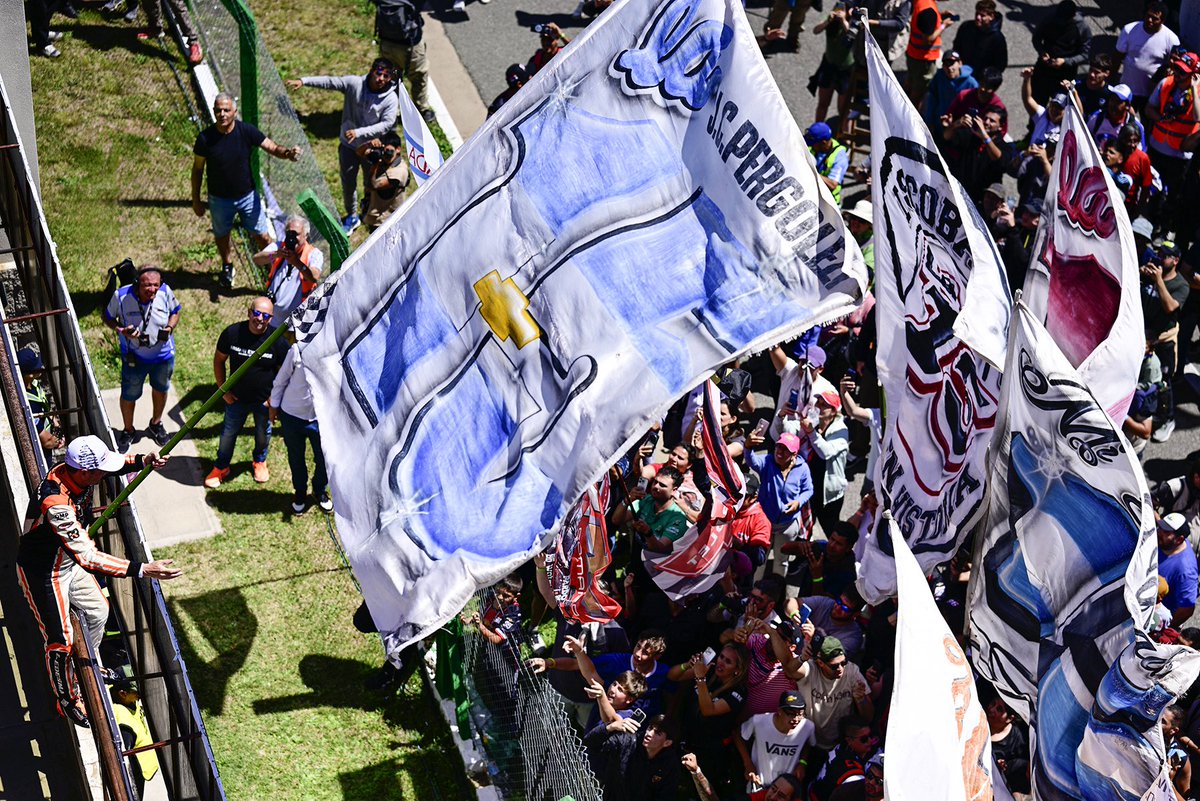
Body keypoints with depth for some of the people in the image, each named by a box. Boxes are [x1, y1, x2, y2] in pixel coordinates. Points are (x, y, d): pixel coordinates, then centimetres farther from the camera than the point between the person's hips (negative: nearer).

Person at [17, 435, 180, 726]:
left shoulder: (73, 470, -17)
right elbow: (88, 558, -46)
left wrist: (143, 460, -17)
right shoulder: (56, 502, -42)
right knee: (60, 641, 6)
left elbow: (115, 464, 5)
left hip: (68, 561, 8)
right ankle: (67, 700, 30)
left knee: (98, 611, 22)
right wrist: (142, 570, -50)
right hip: (43, 575, -8)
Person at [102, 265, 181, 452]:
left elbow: (174, 312, -1)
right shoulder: (121, 296, -27)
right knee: (129, 395, 14)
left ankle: (156, 424, 55)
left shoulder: (165, 292, -22)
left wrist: (170, 327, -21)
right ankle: (128, 431, 44)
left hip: (163, 354, 2)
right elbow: (107, 317, -10)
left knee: (161, 389, 26)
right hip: (134, 358, -2)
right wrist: (120, 330, -29)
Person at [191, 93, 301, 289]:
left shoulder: (246, 131, -17)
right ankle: (227, 267, 50)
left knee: (263, 237, 5)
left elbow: (272, 148, -15)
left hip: (248, 196, 0)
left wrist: (287, 153, -39)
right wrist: (196, 200, 0)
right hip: (219, 200, 0)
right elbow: (197, 169, -5)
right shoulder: (205, 138, -18)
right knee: (222, 236, 22)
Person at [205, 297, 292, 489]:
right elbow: (219, 360, -2)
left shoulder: (278, 341, -20)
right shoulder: (232, 333, -17)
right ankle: (221, 467, 38)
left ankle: (260, 461, 52)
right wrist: (224, 390, -5)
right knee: (228, 433, 15)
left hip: (264, 400, 0)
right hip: (237, 398, 0)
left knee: (263, 434, 23)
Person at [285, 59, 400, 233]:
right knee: (348, 181, 13)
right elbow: (329, 82, -16)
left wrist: (359, 132, -32)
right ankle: (352, 216, 34)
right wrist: (304, 81, -27)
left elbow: (387, 124, -24)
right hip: (348, 144, 2)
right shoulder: (354, 83, -15)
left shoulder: (391, 99, -18)